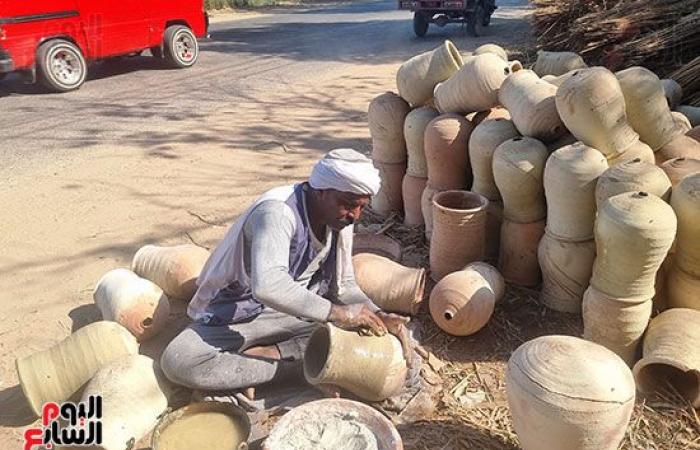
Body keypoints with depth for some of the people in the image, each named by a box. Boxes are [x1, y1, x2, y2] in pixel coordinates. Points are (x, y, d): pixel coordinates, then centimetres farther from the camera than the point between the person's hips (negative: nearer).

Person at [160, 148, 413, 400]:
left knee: (361, 331, -15)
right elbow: (268, 285, -43)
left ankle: (268, 354, -17)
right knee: (179, 361, -31)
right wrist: (335, 312, -39)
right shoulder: (277, 211, -28)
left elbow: (344, 285, 2)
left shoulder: (341, 221, -4)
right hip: (238, 313, -5)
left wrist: (378, 317, -15)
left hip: (297, 311, 5)